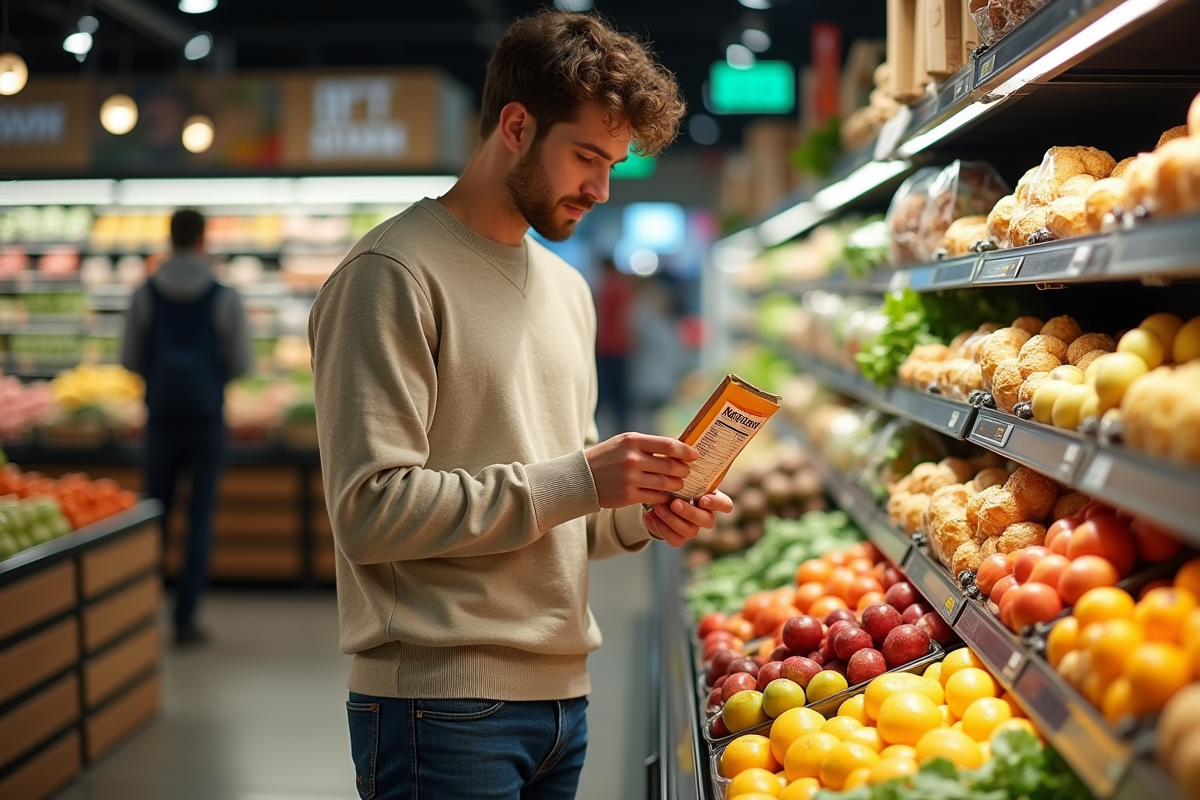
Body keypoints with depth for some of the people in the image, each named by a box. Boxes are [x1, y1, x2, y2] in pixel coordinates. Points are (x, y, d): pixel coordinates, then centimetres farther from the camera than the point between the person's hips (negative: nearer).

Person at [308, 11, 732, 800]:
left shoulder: (568, 288, 16)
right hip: (442, 706, -7)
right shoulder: (393, 273, -10)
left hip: (563, 695, 7)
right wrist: (576, 482, -19)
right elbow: (371, 508, -18)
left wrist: (638, 514, 0)